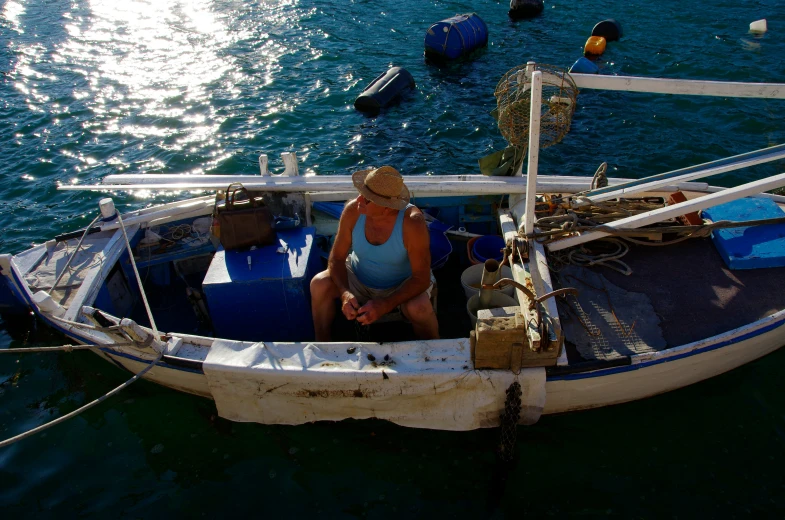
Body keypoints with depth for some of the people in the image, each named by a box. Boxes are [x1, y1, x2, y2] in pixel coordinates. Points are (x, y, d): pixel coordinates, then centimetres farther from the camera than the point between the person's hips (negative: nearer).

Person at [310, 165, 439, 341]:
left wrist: (385, 305, -38)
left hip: (401, 285, -3)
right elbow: (337, 257, -11)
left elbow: (421, 278, -26)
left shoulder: (412, 223, -30)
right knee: (319, 284, -21)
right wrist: (345, 293, -29)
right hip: (358, 279, 3)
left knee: (419, 308, -33)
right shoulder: (353, 210, -21)